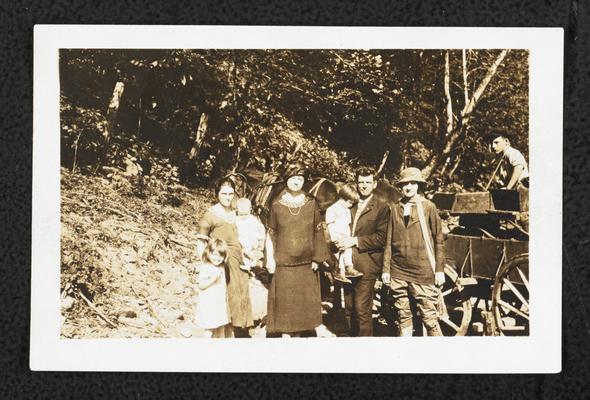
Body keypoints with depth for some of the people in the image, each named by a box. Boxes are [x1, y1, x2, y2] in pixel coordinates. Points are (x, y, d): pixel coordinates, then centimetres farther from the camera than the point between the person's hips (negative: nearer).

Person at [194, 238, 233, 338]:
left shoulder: (222, 267, 10)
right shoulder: (205, 268, -15)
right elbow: (201, 285, -19)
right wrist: (213, 278, -29)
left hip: (221, 303, 8)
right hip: (209, 305, -8)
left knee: (222, 327, 15)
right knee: (210, 329, -3)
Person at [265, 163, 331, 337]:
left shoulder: (311, 204, 4)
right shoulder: (276, 205, 2)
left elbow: (318, 232, 4)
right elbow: (271, 233, 4)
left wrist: (317, 258, -2)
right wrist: (271, 259, -4)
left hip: (306, 265, 1)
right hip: (283, 265, -1)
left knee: (306, 302, 7)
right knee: (281, 303, 1)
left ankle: (307, 333, 19)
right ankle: (274, 334, 8)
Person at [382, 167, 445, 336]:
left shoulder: (429, 207, 2)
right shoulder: (395, 208, 9)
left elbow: (439, 240, 2)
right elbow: (389, 241, 11)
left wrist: (440, 270, -2)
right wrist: (386, 269, 6)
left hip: (423, 272, -3)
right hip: (398, 273, 3)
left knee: (430, 317, -5)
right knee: (403, 316, 8)